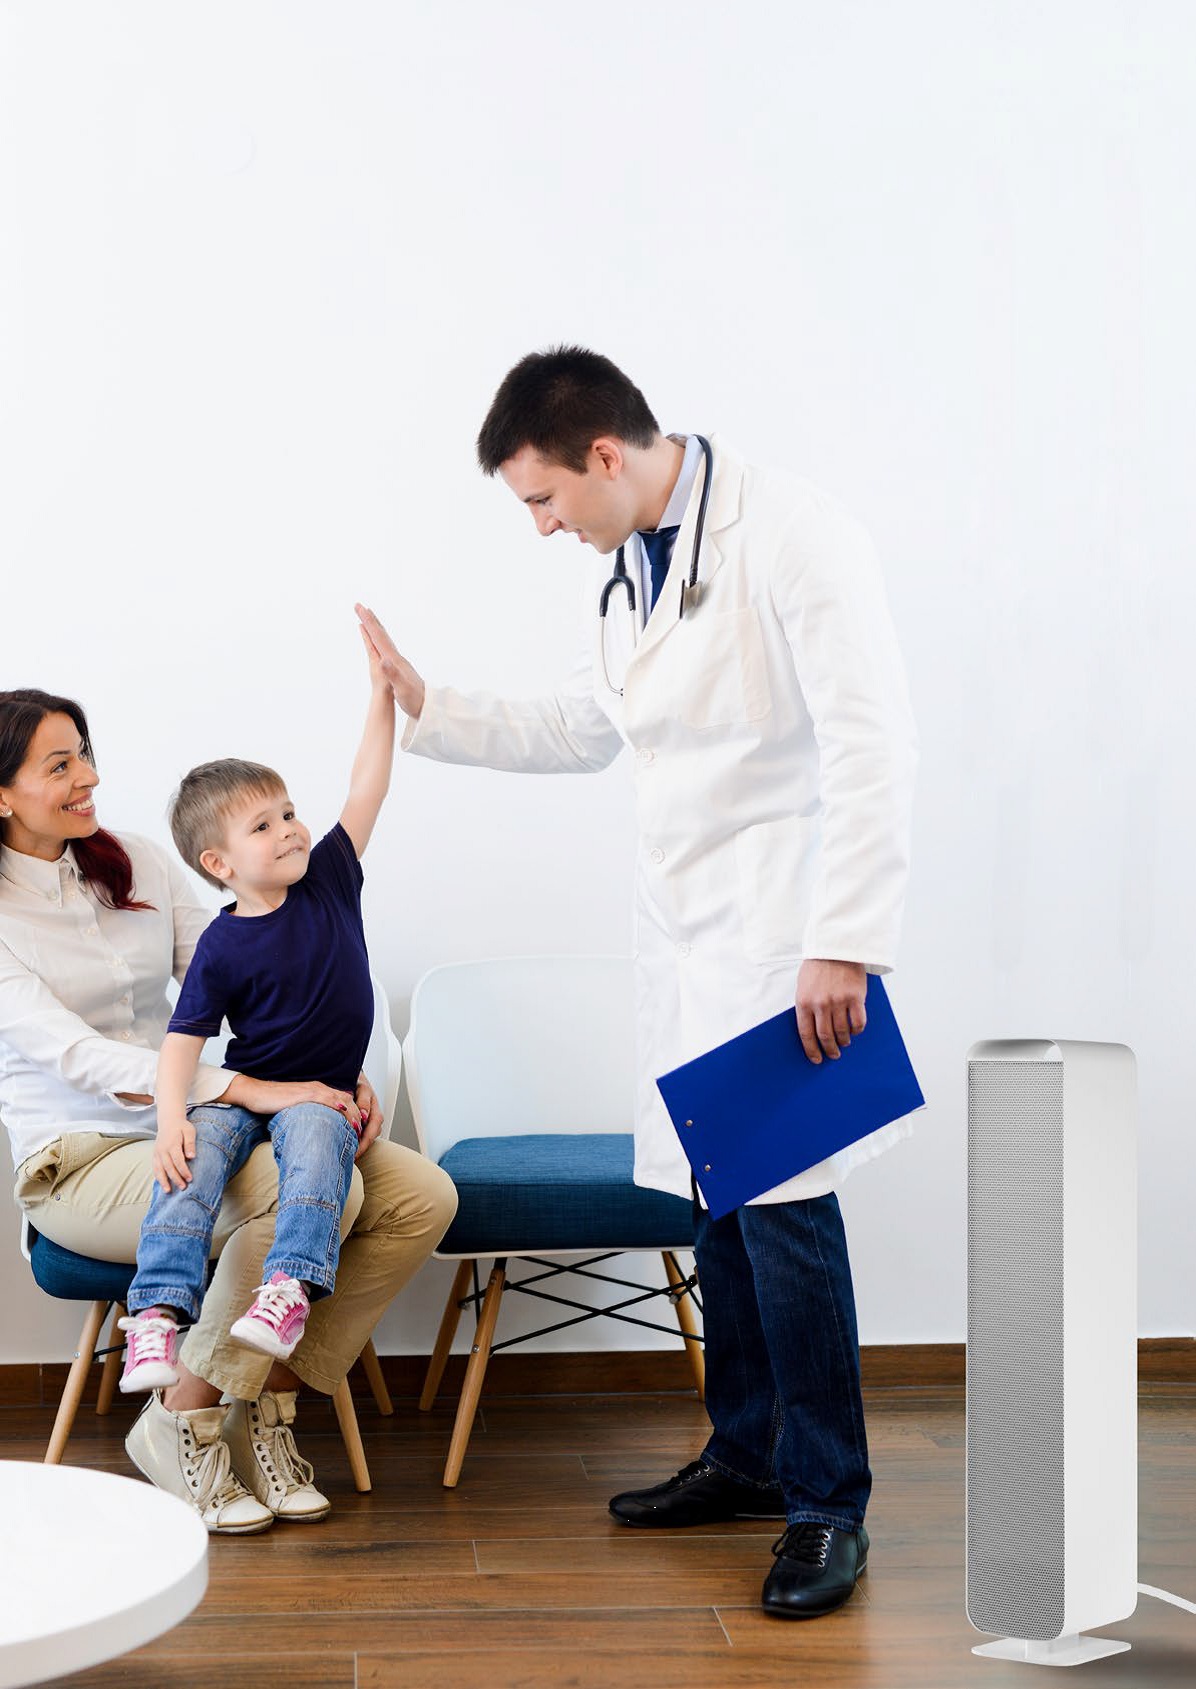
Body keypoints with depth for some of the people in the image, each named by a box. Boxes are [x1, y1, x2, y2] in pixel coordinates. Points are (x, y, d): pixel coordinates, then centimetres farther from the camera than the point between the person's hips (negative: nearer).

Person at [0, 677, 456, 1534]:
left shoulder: (137, 862, 9)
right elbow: (75, 1054, -21)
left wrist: (338, 1075, -8)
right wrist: (248, 1089, -31)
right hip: (85, 1166, -6)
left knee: (423, 1196, -13)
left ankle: (268, 1399, -1)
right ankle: (180, 1423, -13)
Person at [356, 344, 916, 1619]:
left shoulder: (791, 536, -14)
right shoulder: (616, 577, 13)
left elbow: (870, 745, -18)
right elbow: (581, 732, 26)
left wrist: (844, 941, -22)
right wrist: (428, 709, 17)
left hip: (782, 930, -8)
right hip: (681, 926, 8)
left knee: (781, 1203, -9)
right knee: (715, 1200, 12)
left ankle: (828, 1505, 4)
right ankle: (745, 1455, 26)